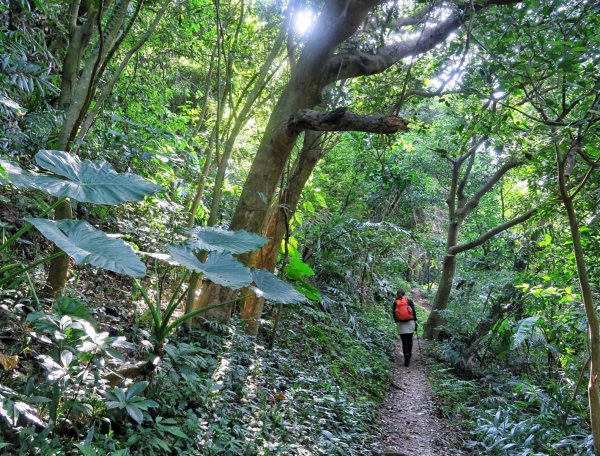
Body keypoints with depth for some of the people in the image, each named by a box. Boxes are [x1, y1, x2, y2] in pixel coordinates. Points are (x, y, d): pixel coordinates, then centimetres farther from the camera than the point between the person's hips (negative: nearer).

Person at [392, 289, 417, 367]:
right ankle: (409, 354, 31)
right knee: (409, 339, 18)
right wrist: (415, 321, 7)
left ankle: (406, 358, -10)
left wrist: (396, 322, 16)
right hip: (410, 322, 0)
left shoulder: (395, 303, 1)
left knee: (404, 341, 1)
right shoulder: (409, 301, -2)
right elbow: (414, 311, -3)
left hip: (400, 323, 0)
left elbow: (394, 314, 3)